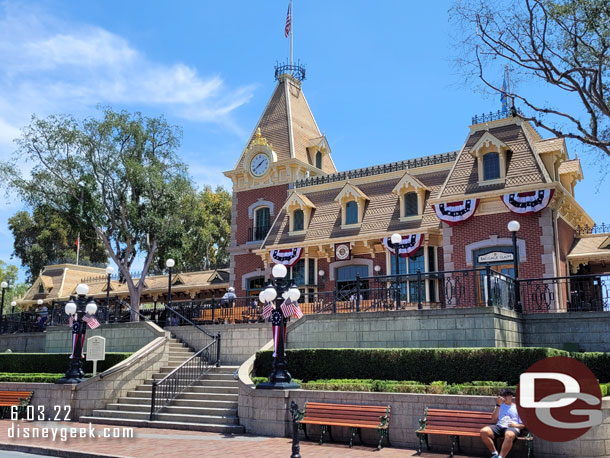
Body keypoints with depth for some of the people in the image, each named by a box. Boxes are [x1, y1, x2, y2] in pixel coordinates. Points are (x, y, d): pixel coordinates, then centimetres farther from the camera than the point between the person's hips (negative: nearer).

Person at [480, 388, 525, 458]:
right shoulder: (500, 406, 25)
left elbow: (523, 425, 14)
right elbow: (494, 419, 11)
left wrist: (516, 425, -9)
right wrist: (498, 405, 3)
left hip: (512, 428, -3)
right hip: (499, 426, 3)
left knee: (509, 435, -43)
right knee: (483, 431, -27)